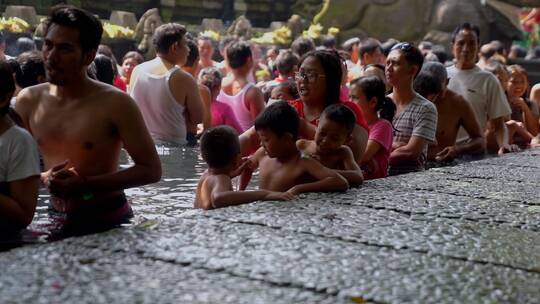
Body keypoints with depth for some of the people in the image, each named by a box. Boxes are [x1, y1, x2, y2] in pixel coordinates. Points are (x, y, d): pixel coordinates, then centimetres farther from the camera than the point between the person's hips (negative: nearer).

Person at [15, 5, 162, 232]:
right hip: (56, 220, 4)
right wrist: (42, 178, -12)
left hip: (108, 222, -4)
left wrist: (85, 183, -21)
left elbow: (151, 170, -13)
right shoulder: (28, 101, -1)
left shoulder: (114, 104, -15)